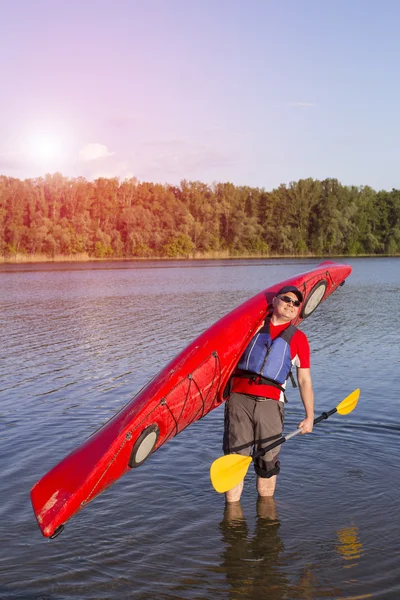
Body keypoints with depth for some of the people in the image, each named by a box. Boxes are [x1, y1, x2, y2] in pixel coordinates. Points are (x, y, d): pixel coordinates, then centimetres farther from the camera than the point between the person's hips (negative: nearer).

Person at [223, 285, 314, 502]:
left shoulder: (298, 339, 12)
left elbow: (304, 381, 10)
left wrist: (309, 417, 6)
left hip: (270, 403, 0)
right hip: (240, 397, 0)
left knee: (268, 461, 5)